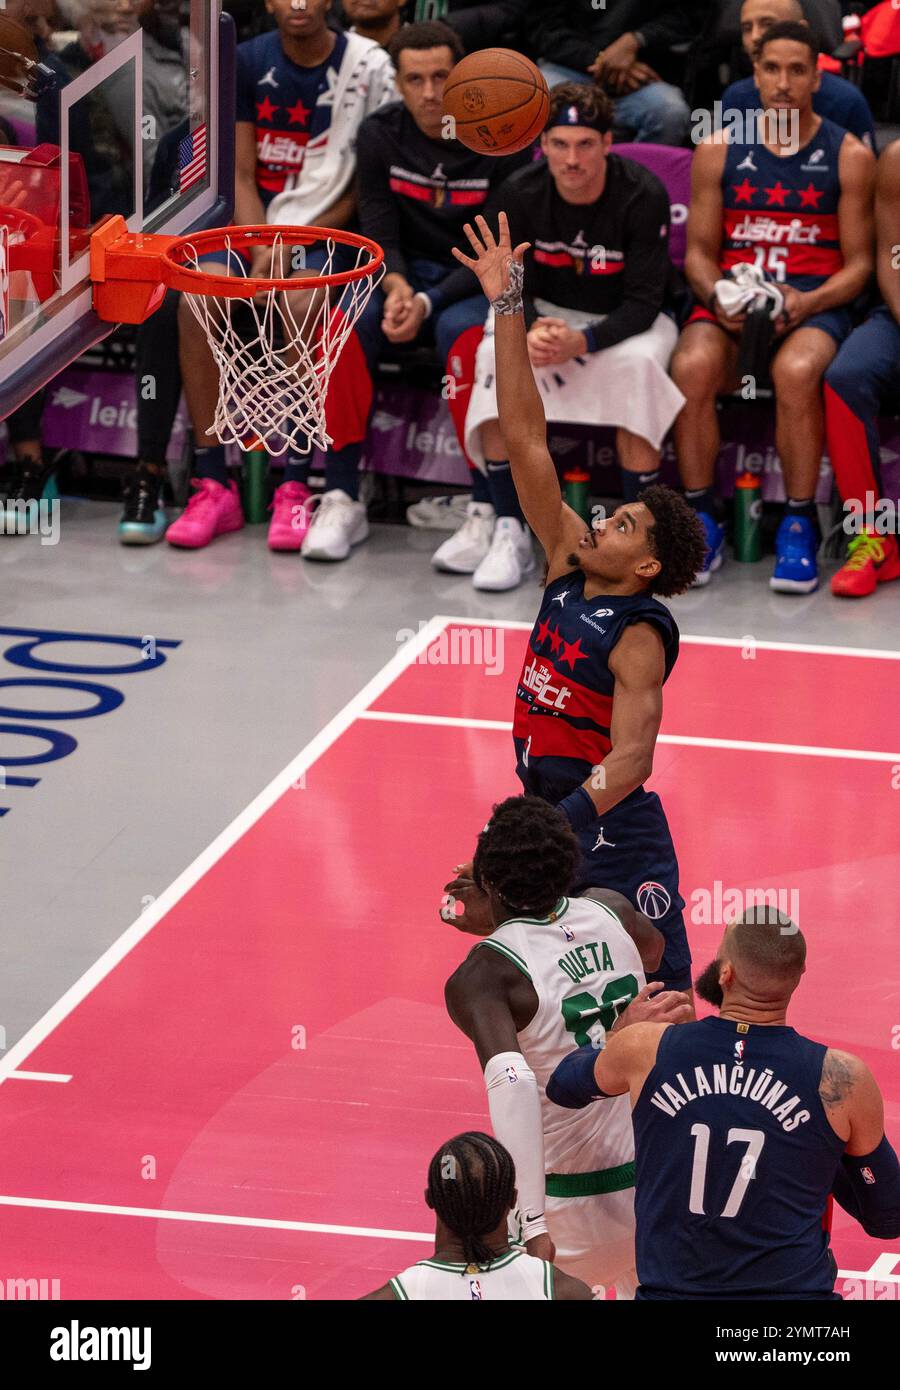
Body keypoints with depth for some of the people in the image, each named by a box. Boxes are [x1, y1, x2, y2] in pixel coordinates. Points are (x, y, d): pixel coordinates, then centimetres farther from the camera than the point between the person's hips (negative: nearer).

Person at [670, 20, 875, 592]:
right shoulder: (719, 151, 11)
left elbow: (859, 263, 4)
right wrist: (718, 297, -9)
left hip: (815, 303, -2)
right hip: (732, 301, 2)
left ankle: (799, 527, -23)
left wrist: (806, 303, -14)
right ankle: (701, 520, -19)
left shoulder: (849, 155, 5)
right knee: (692, 366, -32)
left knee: (796, 371, -37)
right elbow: (700, 250, 13)